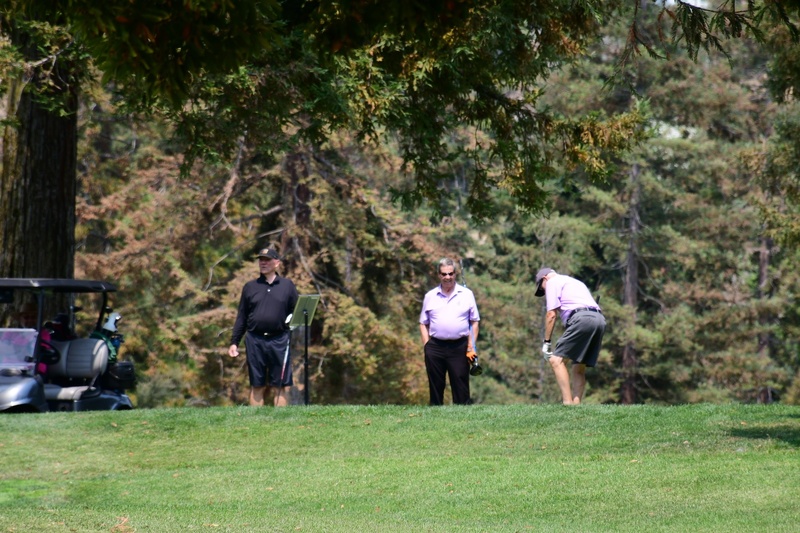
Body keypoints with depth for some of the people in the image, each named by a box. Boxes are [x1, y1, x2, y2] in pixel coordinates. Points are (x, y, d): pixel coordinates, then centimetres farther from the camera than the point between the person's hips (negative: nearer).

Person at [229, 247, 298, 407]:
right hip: (255, 341, 1)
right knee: (256, 386, 4)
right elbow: (241, 317, 13)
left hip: (279, 341, -1)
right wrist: (234, 342, 7)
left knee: (280, 386, 0)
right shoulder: (250, 287, 13)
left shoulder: (287, 285, 9)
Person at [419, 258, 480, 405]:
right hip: (435, 347, 1)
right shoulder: (430, 296, 12)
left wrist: (472, 346, -1)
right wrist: (426, 346, 1)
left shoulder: (466, 294, 8)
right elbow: (423, 323, 14)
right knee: (435, 386, 3)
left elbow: (474, 321, 9)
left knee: (461, 387, -4)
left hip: (459, 347, -1)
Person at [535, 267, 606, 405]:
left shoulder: (553, 282, 12)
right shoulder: (576, 282, 37)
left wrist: (547, 342, 7)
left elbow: (551, 314, 2)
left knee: (556, 360, -9)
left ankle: (567, 403, -19)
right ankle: (576, 404, 4)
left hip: (582, 318, -8)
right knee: (579, 368, 13)